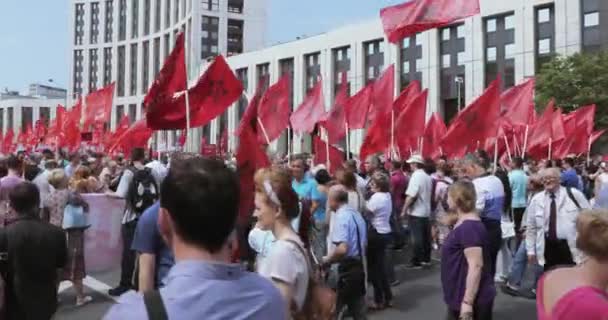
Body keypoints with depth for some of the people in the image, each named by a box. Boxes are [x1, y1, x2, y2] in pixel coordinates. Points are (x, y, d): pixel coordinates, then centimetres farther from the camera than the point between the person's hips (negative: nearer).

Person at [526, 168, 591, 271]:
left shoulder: (574, 194, -3)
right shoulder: (536, 199, 3)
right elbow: (531, 227, 7)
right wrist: (531, 250, 5)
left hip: (571, 247, -2)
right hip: (548, 247, 2)